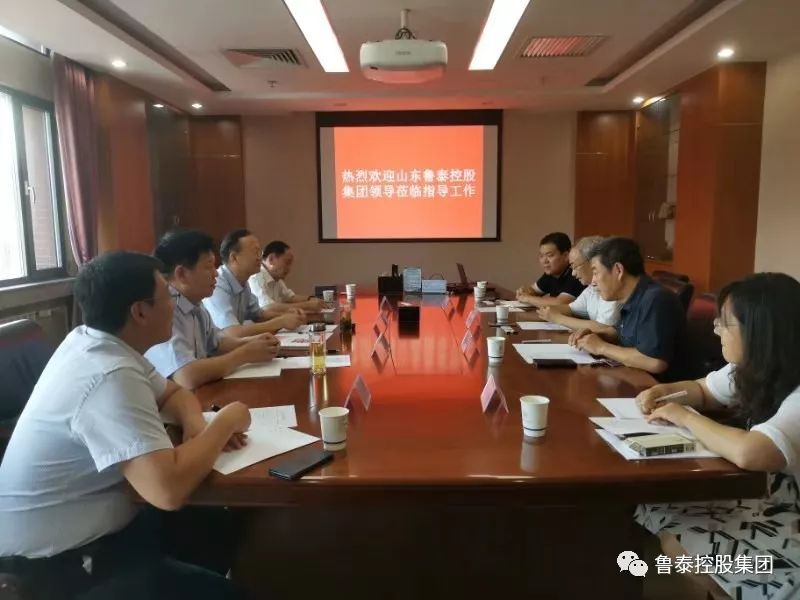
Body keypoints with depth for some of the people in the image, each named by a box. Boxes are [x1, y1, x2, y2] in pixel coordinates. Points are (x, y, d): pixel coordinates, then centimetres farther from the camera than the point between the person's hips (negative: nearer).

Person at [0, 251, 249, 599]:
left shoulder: (90, 341, -1)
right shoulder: (110, 376, -30)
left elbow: (172, 394, 12)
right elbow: (168, 490, -39)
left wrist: (196, 425, -10)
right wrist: (226, 422, -23)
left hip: (80, 530, 9)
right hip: (54, 564, -9)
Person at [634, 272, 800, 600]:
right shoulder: (751, 369, -2)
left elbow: (747, 453, -47)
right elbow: (703, 390, 17)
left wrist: (686, 417, -29)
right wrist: (662, 392, -5)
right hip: (753, 497, 8)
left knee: (673, 541, -13)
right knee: (649, 511, -4)